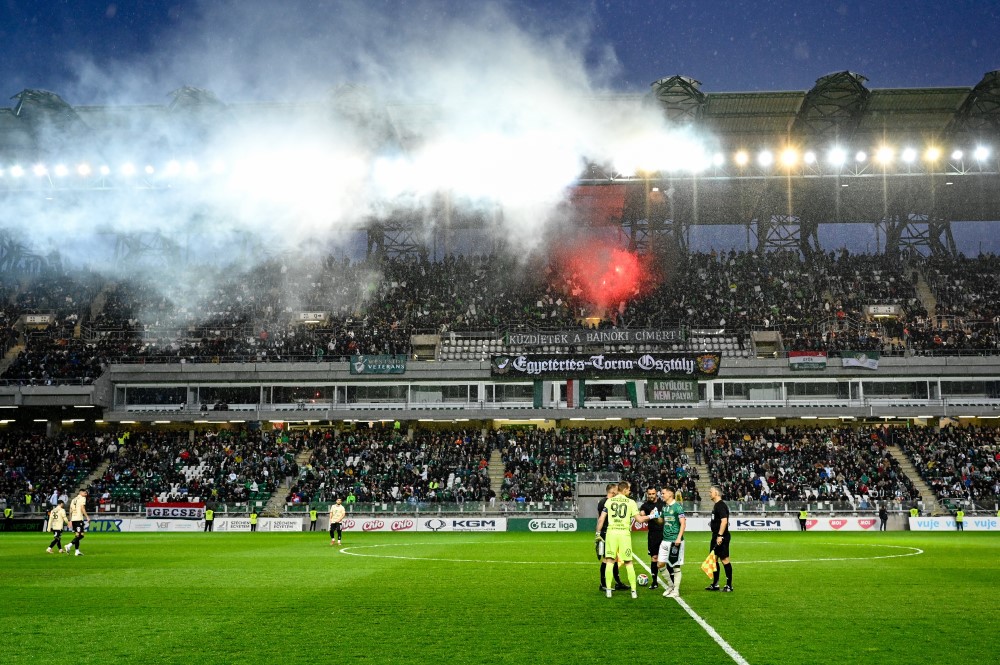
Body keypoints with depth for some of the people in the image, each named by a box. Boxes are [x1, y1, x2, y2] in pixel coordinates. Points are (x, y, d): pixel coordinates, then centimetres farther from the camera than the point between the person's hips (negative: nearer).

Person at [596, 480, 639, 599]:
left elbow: (601, 519, 2)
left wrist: (598, 533, 10)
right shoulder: (630, 502, 0)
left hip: (611, 532, 1)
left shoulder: (609, 501, 5)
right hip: (624, 533, -1)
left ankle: (608, 590, 5)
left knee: (609, 561, 7)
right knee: (628, 563, 7)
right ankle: (633, 591, 8)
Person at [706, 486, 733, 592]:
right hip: (716, 536, 11)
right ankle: (715, 584, 20)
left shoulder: (721, 506, -15)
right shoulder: (716, 505, 16)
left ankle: (729, 585, -1)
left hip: (721, 537, -11)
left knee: (724, 559, -6)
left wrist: (720, 535, -28)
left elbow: (724, 521, -24)